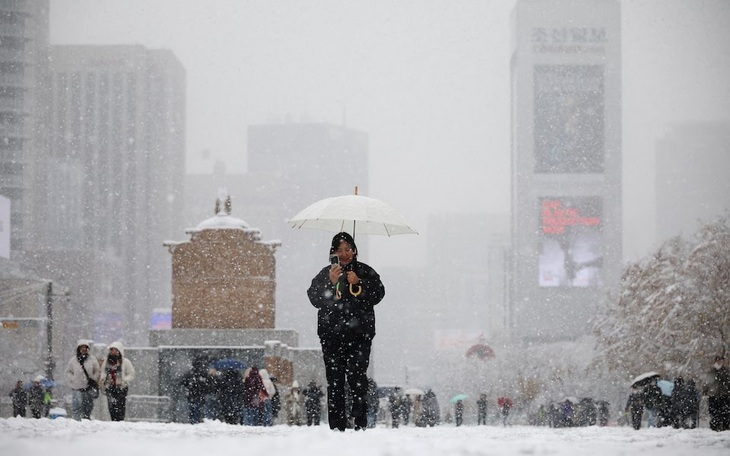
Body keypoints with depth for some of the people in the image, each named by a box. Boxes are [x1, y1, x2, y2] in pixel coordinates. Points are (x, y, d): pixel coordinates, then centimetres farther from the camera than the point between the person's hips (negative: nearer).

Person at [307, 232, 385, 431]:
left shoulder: (365, 272, 11)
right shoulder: (325, 274, 11)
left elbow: (378, 294, 2)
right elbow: (315, 299, 1)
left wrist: (359, 283, -11)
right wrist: (331, 282, -13)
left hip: (360, 334, -1)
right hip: (332, 335, 1)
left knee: (357, 377, -16)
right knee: (335, 381, -3)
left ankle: (361, 423, -11)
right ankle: (337, 426, -1)